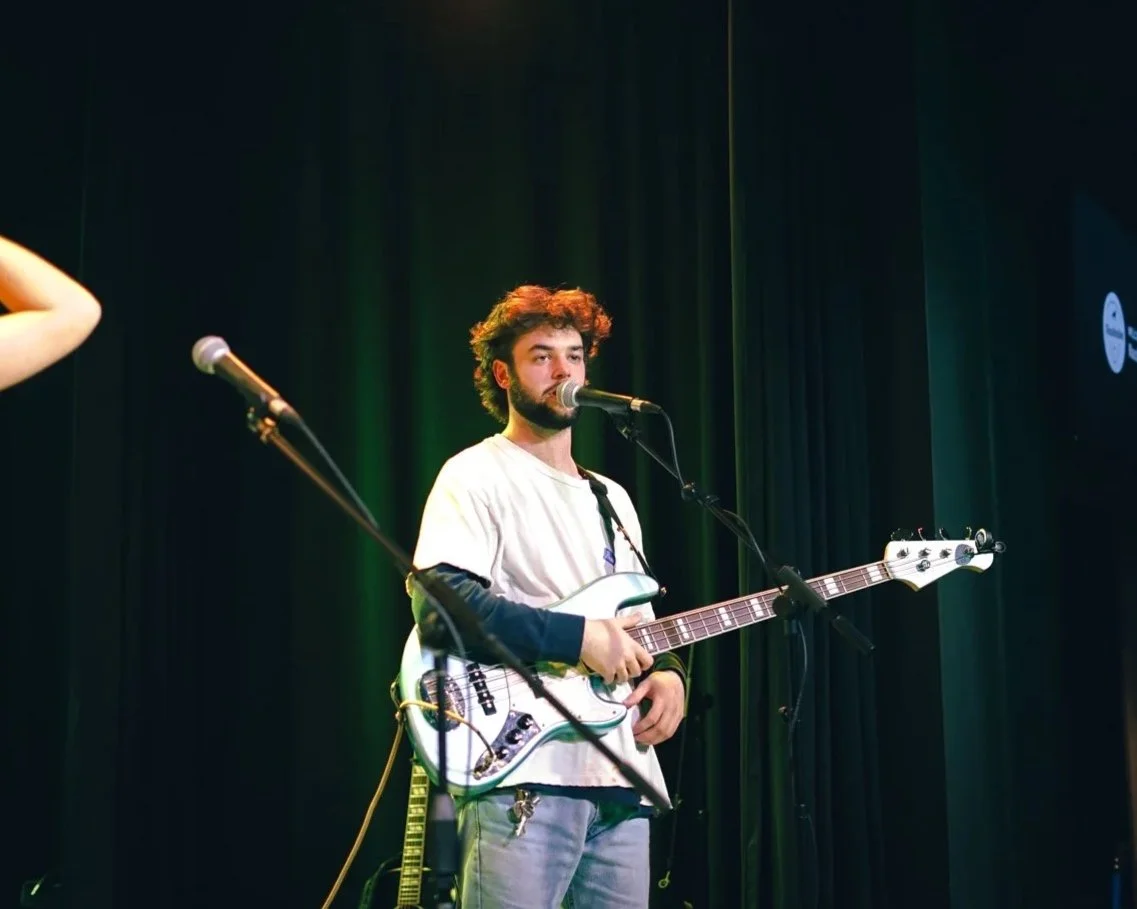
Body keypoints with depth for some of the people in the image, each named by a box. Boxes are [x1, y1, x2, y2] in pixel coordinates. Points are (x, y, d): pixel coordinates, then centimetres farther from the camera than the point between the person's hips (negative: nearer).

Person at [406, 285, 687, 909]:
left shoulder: (612, 498, 23)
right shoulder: (477, 476, -1)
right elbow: (437, 599, -17)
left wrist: (667, 671, 5)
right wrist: (577, 637, -20)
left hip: (621, 778, 8)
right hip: (524, 775, -7)